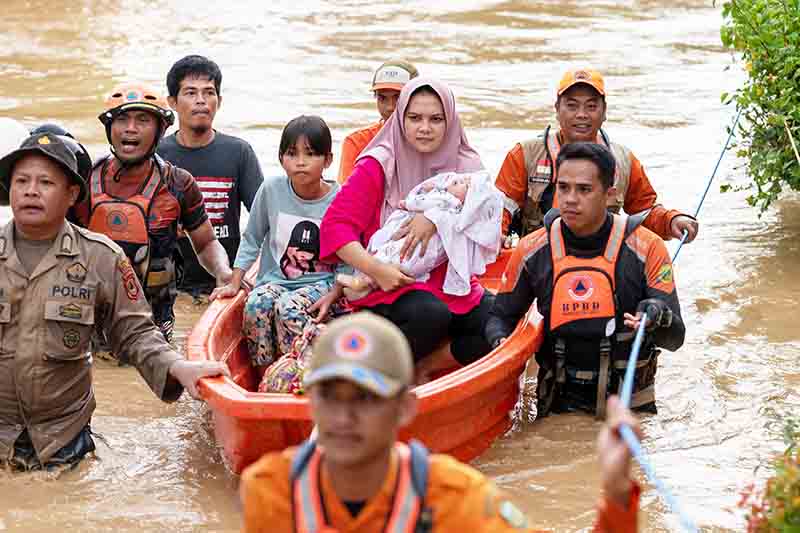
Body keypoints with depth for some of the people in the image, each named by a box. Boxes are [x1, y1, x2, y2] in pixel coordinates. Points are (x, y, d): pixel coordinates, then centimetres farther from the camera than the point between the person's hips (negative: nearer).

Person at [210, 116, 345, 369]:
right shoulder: (271, 190, -3)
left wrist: (334, 295, -15)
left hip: (321, 284, -2)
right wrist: (233, 284, 5)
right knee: (256, 303, -30)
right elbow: (252, 240, 9)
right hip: (275, 279, 2)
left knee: (288, 306, -33)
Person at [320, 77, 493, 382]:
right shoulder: (378, 166, -4)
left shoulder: (466, 165, 8)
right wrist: (375, 269, -25)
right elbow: (334, 225, -11)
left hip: (452, 287, 4)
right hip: (392, 286, -4)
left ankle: (421, 369, -11)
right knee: (430, 314, -36)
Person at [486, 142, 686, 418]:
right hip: (558, 403, 1)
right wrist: (501, 343, -6)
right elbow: (501, 315, 16)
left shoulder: (646, 248, -5)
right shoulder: (533, 250, 1)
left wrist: (659, 317, -28)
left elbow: (675, 338, -6)